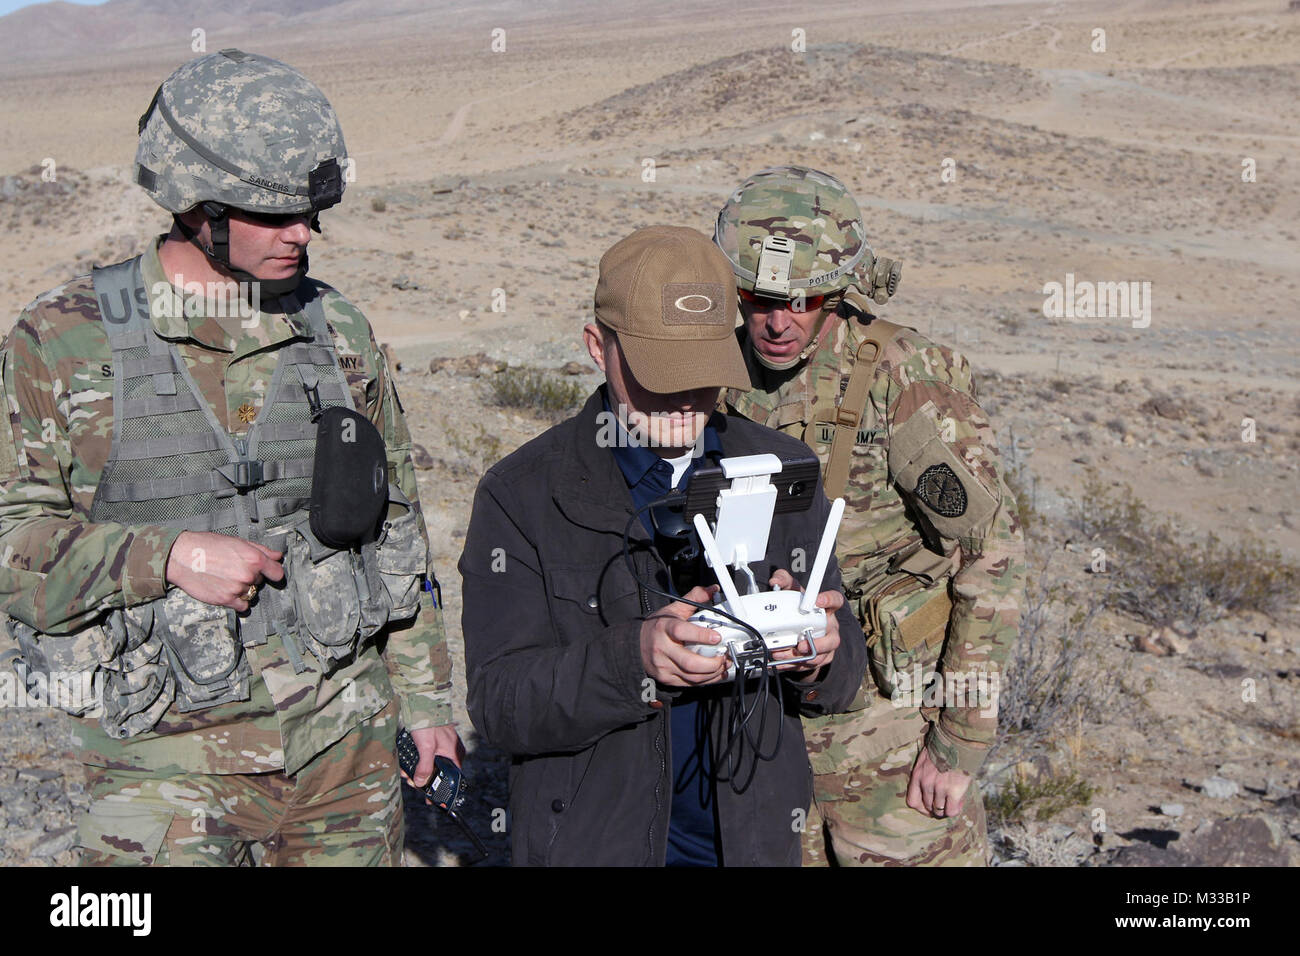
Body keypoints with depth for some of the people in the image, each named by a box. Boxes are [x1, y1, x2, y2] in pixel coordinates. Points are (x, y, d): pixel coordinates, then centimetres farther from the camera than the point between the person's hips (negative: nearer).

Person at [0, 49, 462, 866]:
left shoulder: (339, 331, 4)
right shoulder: (66, 341, -5)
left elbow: (397, 524, 11)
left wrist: (426, 701, 12)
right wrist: (171, 557, -20)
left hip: (344, 741, 3)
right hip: (166, 759, -3)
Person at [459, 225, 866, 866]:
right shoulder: (521, 495, -11)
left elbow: (843, 678, 0)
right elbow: (499, 702, -17)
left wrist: (816, 656, -23)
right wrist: (637, 658, -32)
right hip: (591, 842, -3)